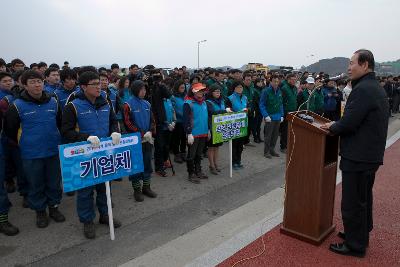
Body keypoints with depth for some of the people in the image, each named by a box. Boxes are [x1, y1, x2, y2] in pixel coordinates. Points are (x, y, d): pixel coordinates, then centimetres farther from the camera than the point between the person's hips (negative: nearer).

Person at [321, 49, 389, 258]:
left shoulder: (362, 89, -20)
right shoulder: (377, 88, 13)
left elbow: (348, 123, -24)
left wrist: (332, 127, -5)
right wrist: (337, 125, 11)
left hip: (358, 157, -11)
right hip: (371, 154, 11)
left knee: (352, 203, 2)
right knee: (363, 198, 22)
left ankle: (355, 245, 15)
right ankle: (361, 234, 39)